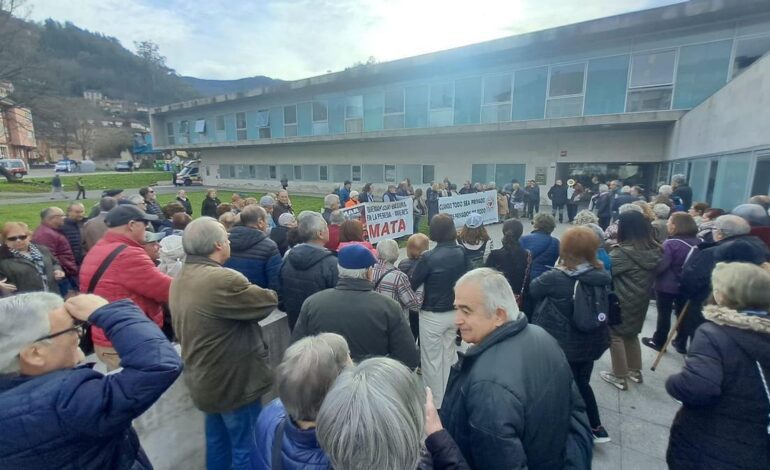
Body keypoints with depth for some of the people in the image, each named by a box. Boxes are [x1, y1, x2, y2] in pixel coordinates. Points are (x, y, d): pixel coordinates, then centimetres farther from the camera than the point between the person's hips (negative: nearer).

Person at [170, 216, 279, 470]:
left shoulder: (179, 280, 3)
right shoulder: (223, 280, -29)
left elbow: (180, 330, 12)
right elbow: (269, 301, -21)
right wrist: (251, 291, 0)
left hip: (205, 379, 9)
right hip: (234, 380, -9)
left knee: (217, 441, 25)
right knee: (245, 448, 10)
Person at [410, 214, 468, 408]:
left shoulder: (428, 257, -20)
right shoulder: (462, 253, -6)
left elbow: (412, 284, -11)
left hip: (433, 315, -5)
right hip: (455, 312, 6)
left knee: (432, 360, 11)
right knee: (449, 356, 22)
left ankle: (435, 402, 26)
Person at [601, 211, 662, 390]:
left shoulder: (623, 252, -23)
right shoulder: (654, 251, -1)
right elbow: (653, 274, 13)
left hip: (622, 302, -7)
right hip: (641, 301, 7)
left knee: (616, 336, 8)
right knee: (631, 334, 24)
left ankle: (620, 377, 17)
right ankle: (635, 371, 36)